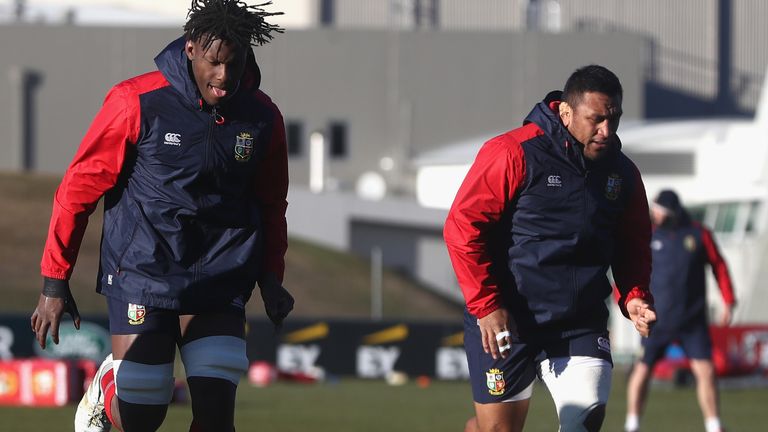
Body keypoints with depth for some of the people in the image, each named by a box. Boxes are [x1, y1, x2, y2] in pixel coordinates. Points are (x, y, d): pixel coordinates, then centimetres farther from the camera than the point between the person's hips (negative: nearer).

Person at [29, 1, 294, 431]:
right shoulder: (138, 102, -12)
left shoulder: (263, 117, -1)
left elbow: (270, 204, 17)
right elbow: (80, 187, -4)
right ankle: (107, 388, 35)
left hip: (220, 282, 3)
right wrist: (55, 282, -3)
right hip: (142, 278, -3)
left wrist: (271, 278, 6)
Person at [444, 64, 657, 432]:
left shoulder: (622, 173, 7)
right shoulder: (513, 154, -11)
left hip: (581, 327, 4)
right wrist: (486, 305, -16)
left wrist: (634, 296, 0)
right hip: (503, 324, -4)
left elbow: (634, 246, 20)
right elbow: (463, 227, -11)